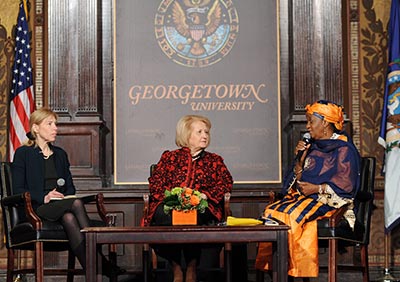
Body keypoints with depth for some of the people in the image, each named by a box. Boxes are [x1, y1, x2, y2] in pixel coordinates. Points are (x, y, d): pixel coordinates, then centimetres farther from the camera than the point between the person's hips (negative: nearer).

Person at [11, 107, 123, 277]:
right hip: (36, 209, -4)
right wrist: (44, 198, -18)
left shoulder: (60, 154, 24)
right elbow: (18, 190, -3)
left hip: (61, 207, 4)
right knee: (77, 204, -33)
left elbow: (70, 186, 21)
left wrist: (66, 197, -4)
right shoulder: (23, 154, 6)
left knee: (69, 218, -36)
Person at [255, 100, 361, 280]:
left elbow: (347, 184, -12)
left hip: (327, 200, -7)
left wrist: (317, 188, -19)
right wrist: (300, 161, 3)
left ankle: (291, 271, -27)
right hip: (302, 197, 7)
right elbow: (297, 181, 20)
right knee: (270, 212, -21)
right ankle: (272, 267, -28)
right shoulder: (313, 147, 21)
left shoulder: (343, 149, -2)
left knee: (292, 216, -33)